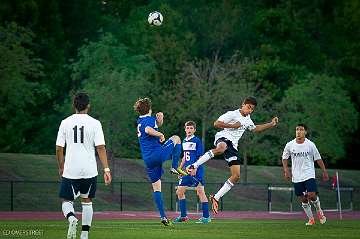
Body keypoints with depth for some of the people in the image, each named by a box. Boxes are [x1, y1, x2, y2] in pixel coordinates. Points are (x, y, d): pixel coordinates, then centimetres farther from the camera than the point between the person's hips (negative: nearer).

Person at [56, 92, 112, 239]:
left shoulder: (65, 123, 0)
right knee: (87, 201, 17)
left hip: (70, 170, 0)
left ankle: (71, 218, -23)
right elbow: (101, 148, -8)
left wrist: (61, 167, 18)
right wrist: (106, 169, -6)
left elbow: (59, 148, 3)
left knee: (67, 201, 10)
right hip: (89, 170, 1)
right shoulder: (94, 123, -3)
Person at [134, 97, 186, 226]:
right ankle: (174, 167, 7)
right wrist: (160, 135, -17)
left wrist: (160, 119, 18)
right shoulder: (149, 119, -6)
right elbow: (148, 130, -29)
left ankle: (163, 216, 4)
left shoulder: (140, 121, 19)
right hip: (157, 154, -7)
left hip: (147, 160, 7)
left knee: (156, 187, 11)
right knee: (176, 138, 18)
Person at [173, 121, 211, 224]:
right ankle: (183, 216, 17)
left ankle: (206, 217, -5)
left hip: (196, 171, -8)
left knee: (200, 191, -9)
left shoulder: (197, 141, -6)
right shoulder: (184, 141, 15)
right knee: (179, 191, 7)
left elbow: (200, 157, -10)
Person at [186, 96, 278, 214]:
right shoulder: (232, 114, -2)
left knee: (236, 176, -4)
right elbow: (216, 124, -9)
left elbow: (254, 129, 43)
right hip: (223, 138, -8)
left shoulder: (247, 119, 23)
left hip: (232, 146, 8)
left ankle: (216, 198, 4)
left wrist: (271, 124, 39)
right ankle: (194, 166, -44)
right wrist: (233, 126, -11)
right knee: (222, 148, -47)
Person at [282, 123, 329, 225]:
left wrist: (324, 171, 3)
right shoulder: (289, 145, 0)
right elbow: (284, 158, 13)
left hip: (309, 175, -2)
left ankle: (319, 211, 11)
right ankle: (311, 219, 17)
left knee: (312, 195, -18)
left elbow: (318, 159, 3)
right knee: (303, 199, 3)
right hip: (296, 177, 2)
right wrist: (286, 170, 2)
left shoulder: (310, 145, -4)